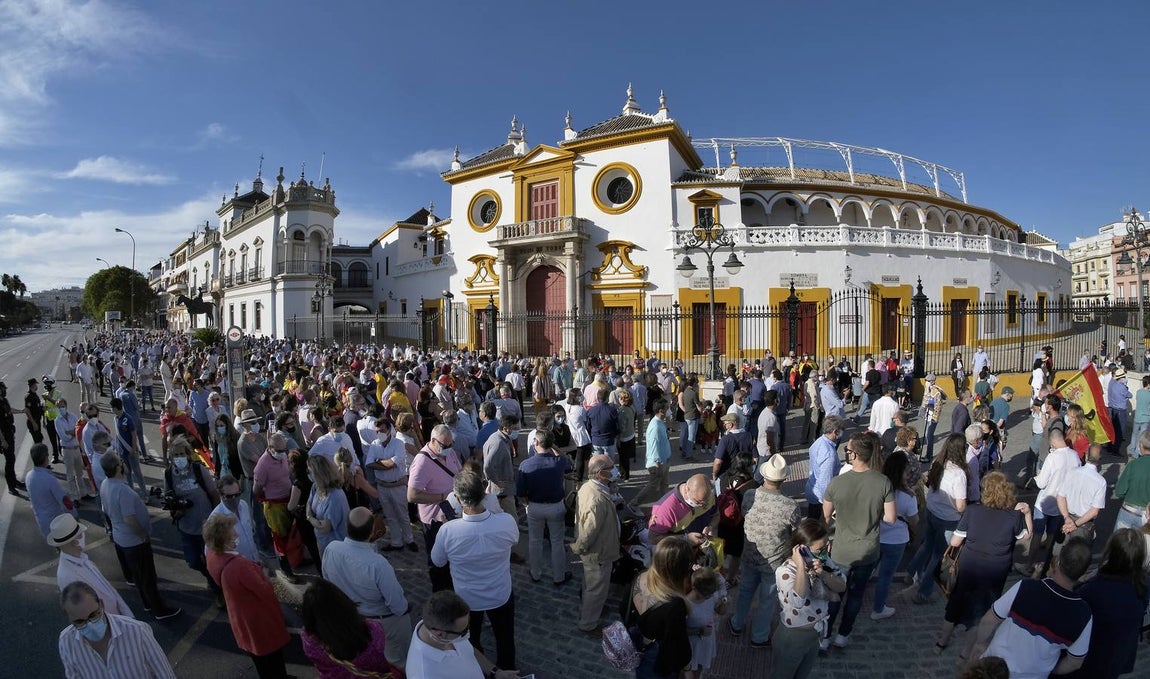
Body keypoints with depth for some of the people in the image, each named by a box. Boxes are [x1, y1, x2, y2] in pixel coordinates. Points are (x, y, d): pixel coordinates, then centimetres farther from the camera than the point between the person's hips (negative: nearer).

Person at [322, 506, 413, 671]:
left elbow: (328, 582, -4)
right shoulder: (377, 563, -42)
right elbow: (396, 603, -27)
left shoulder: (330, 549, -26)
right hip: (385, 621, -5)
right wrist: (404, 609, -3)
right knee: (398, 661, 25)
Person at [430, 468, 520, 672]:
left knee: (471, 641, 29)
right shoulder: (506, 522, -30)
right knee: (505, 639, 28)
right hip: (501, 596, 0)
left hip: (467, 599, 0)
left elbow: (437, 561, -10)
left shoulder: (448, 531, -32)